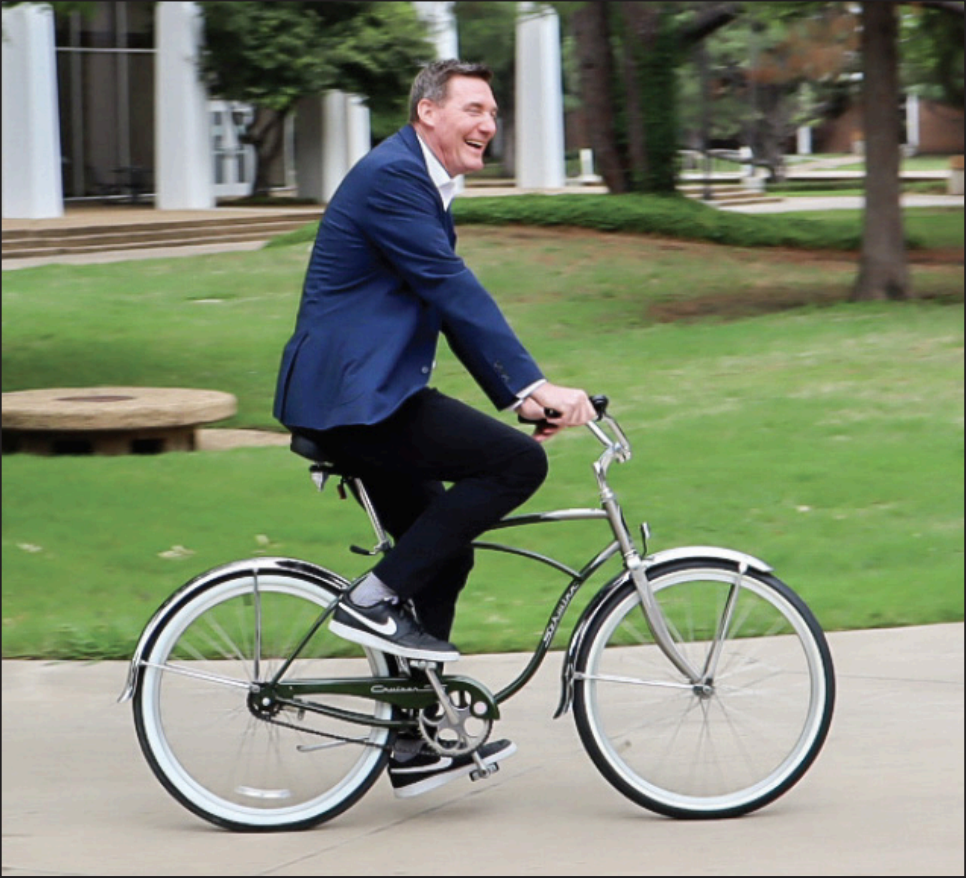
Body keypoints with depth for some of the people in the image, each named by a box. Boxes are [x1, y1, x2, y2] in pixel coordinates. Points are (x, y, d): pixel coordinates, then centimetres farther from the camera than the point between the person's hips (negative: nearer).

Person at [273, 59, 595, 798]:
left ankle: (417, 743, 22)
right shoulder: (392, 177, -14)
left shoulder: (427, 188, 19)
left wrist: (515, 396, 11)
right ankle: (375, 600, -12)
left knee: (445, 551, 15)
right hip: (351, 395, -11)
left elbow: (455, 306, 21)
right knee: (518, 462, -17)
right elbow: (455, 291, -21)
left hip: (365, 393, 11)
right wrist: (534, 384, -24)